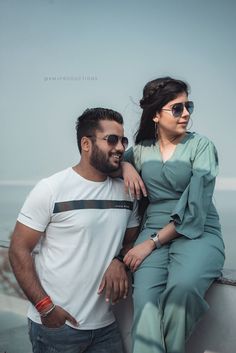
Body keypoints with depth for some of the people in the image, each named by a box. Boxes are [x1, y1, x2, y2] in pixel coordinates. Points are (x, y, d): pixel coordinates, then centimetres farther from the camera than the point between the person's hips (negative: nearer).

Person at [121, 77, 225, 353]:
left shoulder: (200, 146, 0)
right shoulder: (142, 149, 11)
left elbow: (194, 209, -9)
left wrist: (153, 243, -15)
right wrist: (125, 165, 5)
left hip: (198, 233, -2)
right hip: (153, 231, 3)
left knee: (182, 287, -35)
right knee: (145, 295, -30)